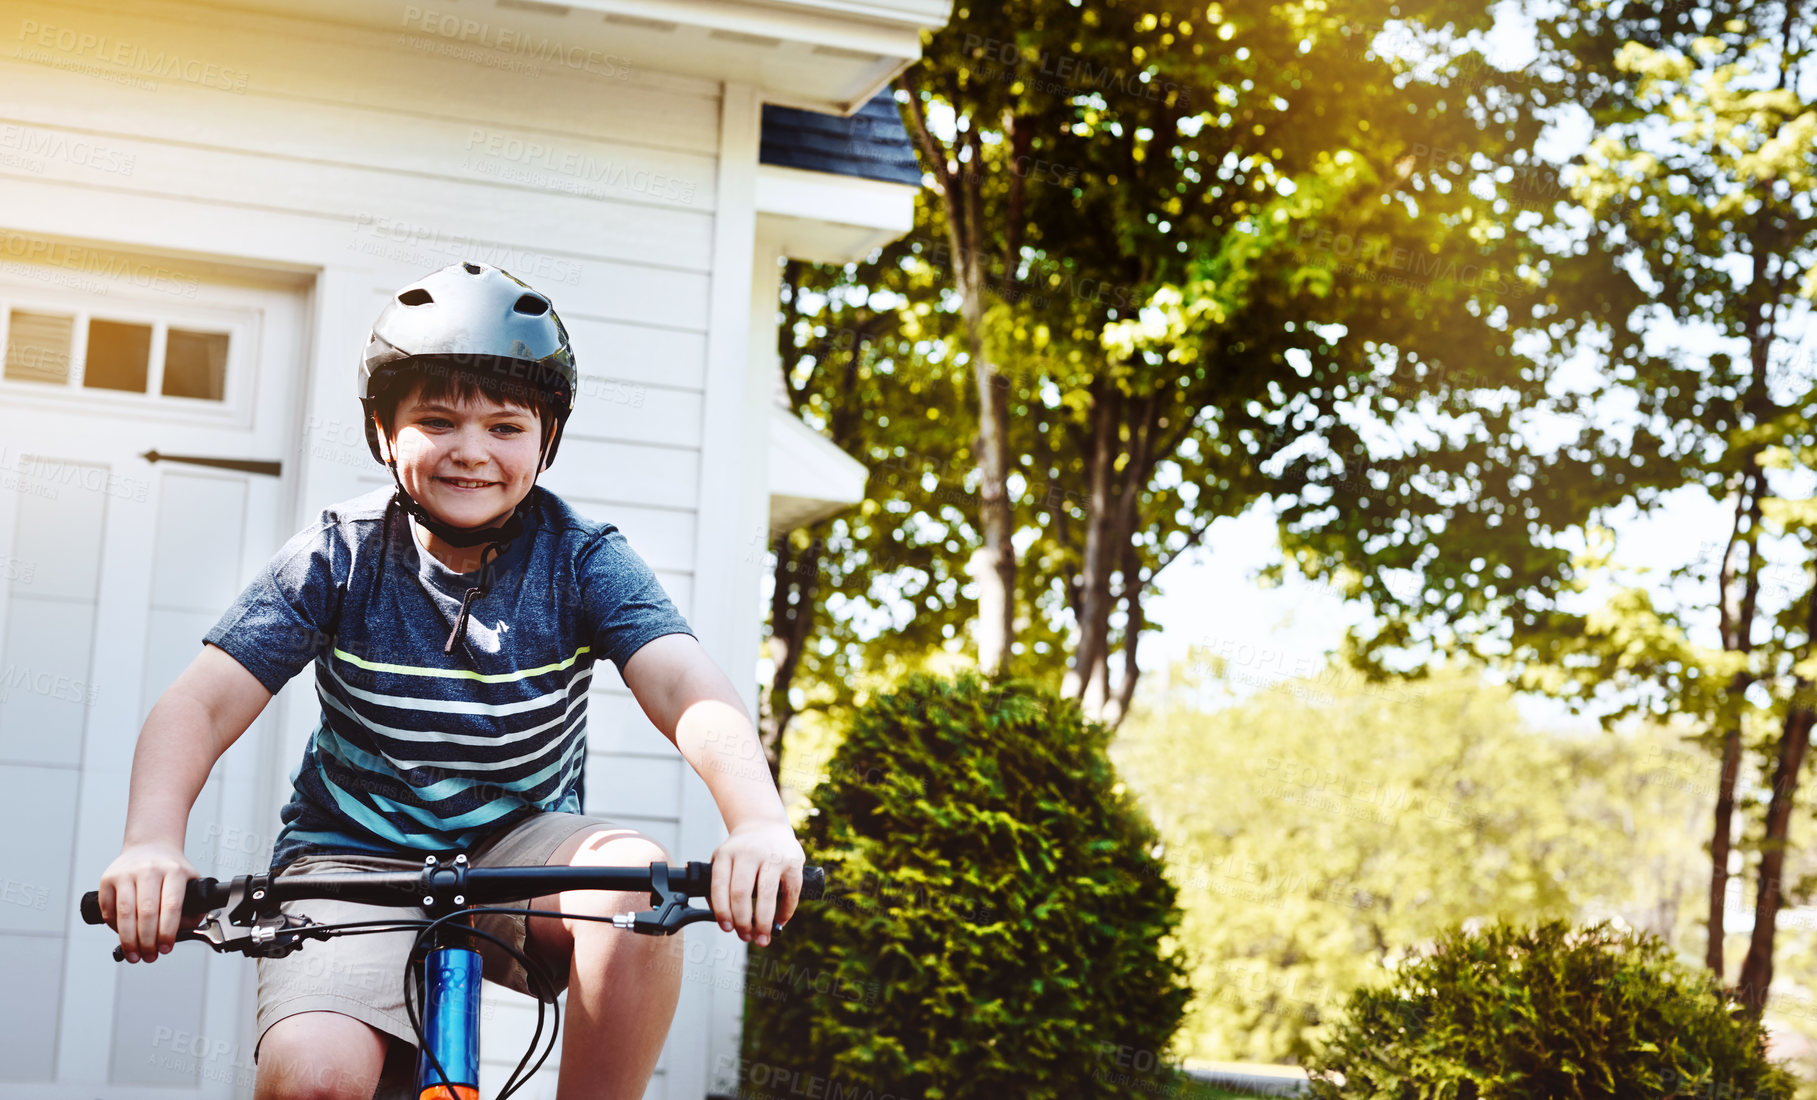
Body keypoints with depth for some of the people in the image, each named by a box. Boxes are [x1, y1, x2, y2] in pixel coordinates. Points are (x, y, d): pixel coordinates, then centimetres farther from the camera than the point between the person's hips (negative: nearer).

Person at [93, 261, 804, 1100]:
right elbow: (200, 704, -14)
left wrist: (758, 823, -45)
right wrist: (152, 841, -35)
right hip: (353, 862, -1)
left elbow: (690, 692, -23)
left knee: (632, 873, -33)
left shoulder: (585, 560, -8)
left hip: (518, 854, 1)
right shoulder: (339, 558, -7)